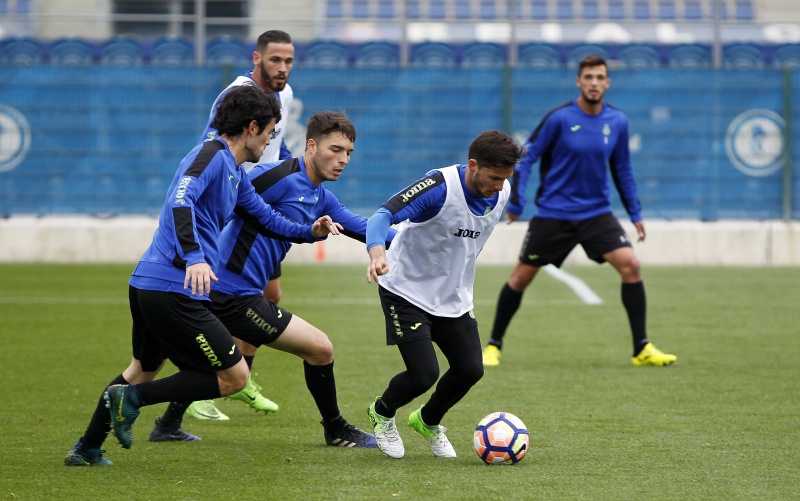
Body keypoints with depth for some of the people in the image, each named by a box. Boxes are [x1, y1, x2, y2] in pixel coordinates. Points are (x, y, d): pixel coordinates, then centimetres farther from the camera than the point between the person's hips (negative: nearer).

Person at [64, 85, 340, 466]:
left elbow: (265, 218, 33)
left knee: (144, 369, 30)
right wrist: (193, 257, -38)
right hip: (174, 289, -11)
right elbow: (180, 200, -27)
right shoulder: (211, 155, -11)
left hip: (146, 284, 11)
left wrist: (310, 232, 19)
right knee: (234, 376, -4)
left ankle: (87, 449, 34)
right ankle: (133, 398, -7)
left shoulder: (234, 173, 20)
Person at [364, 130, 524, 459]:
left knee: (470, 370, -1)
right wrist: (377, 253, -57)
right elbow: (384, 215, -38)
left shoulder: (501, 192, -5)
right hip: (407, 292, -7)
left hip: (454, 297, 7)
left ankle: (428, 422, 31)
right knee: (424, 375, -15)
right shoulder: (440, 187, -27)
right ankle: (382, 413, 20)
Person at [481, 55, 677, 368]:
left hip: (597, 213, 3)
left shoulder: (617, 122, 1)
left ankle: (642, 350, -8)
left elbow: (622, 169, 13)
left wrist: (635, 213, 12)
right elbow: (526, 158, -6)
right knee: (521, 277, 2)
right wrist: (515, 202, -12)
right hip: (553, 213, -3)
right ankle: (493, 345, 21)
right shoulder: (559, 118, -12)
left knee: (630, 265, -14)